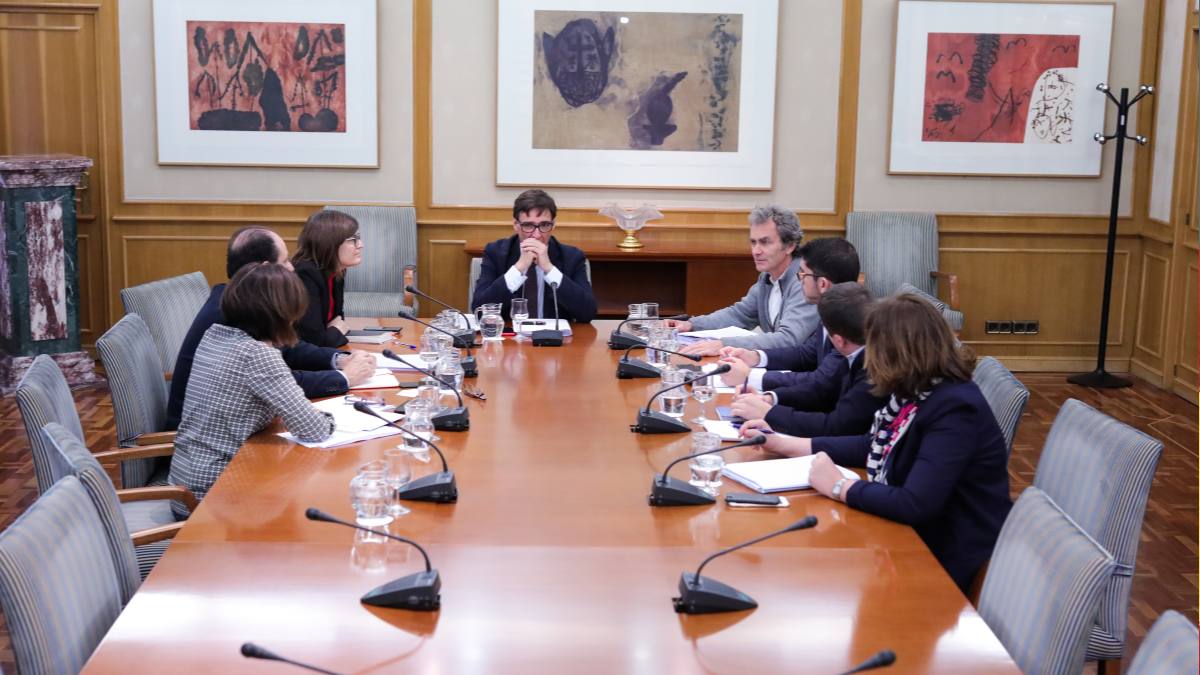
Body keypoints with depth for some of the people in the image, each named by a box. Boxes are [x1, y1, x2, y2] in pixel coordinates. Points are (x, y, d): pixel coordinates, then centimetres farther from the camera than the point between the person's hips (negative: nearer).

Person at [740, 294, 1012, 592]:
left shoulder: (954, 409, -26)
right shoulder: (918, 393, 2)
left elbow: (915, 505, -31)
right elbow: (873, 447, 16)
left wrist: (838, 486, -18)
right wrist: (782, 443, 14)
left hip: (948, 560, -7)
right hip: (916, 538, 7)